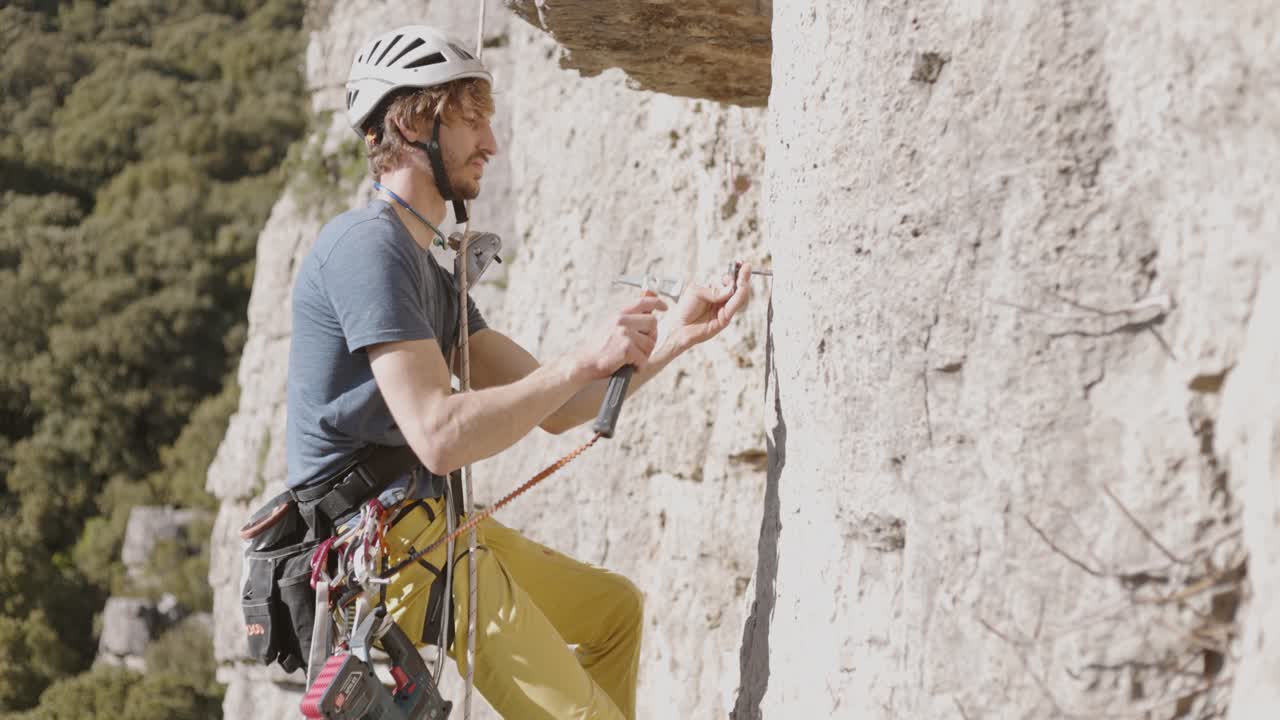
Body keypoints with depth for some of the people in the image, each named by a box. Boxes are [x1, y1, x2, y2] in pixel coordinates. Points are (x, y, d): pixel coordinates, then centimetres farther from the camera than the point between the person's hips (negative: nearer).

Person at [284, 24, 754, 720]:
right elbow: (439, 437, -26)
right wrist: (586, 359, -20)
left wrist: (671, 336, 4)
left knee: (615, 607, 25)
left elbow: (552, 408, 14)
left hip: (430, 526, 11)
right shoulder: (367, 244, -16)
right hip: (385, 538, -11)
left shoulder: (427, 267, 18)